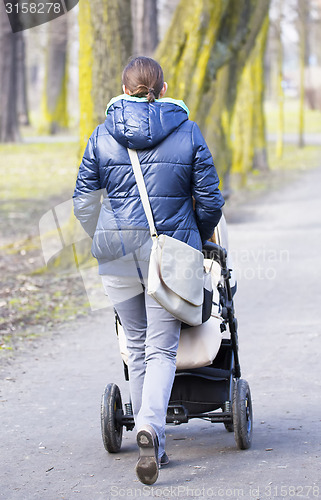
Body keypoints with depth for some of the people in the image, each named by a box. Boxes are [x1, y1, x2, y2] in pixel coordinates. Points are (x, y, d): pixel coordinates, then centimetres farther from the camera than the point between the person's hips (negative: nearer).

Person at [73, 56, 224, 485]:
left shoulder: (102, 136, 2)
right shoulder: (188, 133, 0)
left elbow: (84, 203, 5)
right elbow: (209, 201, 2)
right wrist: (199, 240, 22)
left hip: (118, 256, 2)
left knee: (137, 346, 14)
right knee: (162, 348, 1)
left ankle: (153, 445, 15)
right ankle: (151, 427, -23)